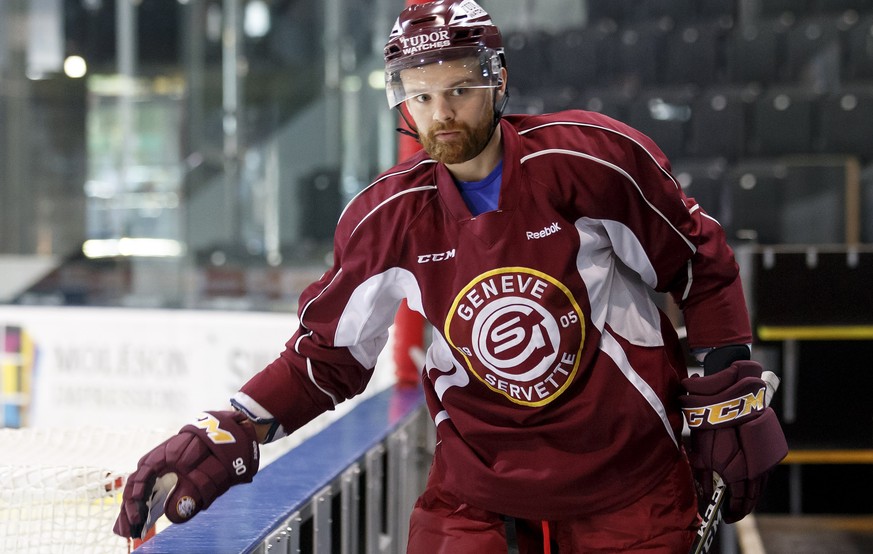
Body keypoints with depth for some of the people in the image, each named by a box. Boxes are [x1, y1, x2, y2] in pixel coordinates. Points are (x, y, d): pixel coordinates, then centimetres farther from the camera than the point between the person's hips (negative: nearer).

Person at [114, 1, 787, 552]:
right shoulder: (389, 216, -6)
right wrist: (231, 431, -10)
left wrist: (729, 394, 0)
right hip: (479, 492, 2)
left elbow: (702, 265, -1)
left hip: (628, 484, -1)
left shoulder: (593, 159, -13)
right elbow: (328, 353, 3)